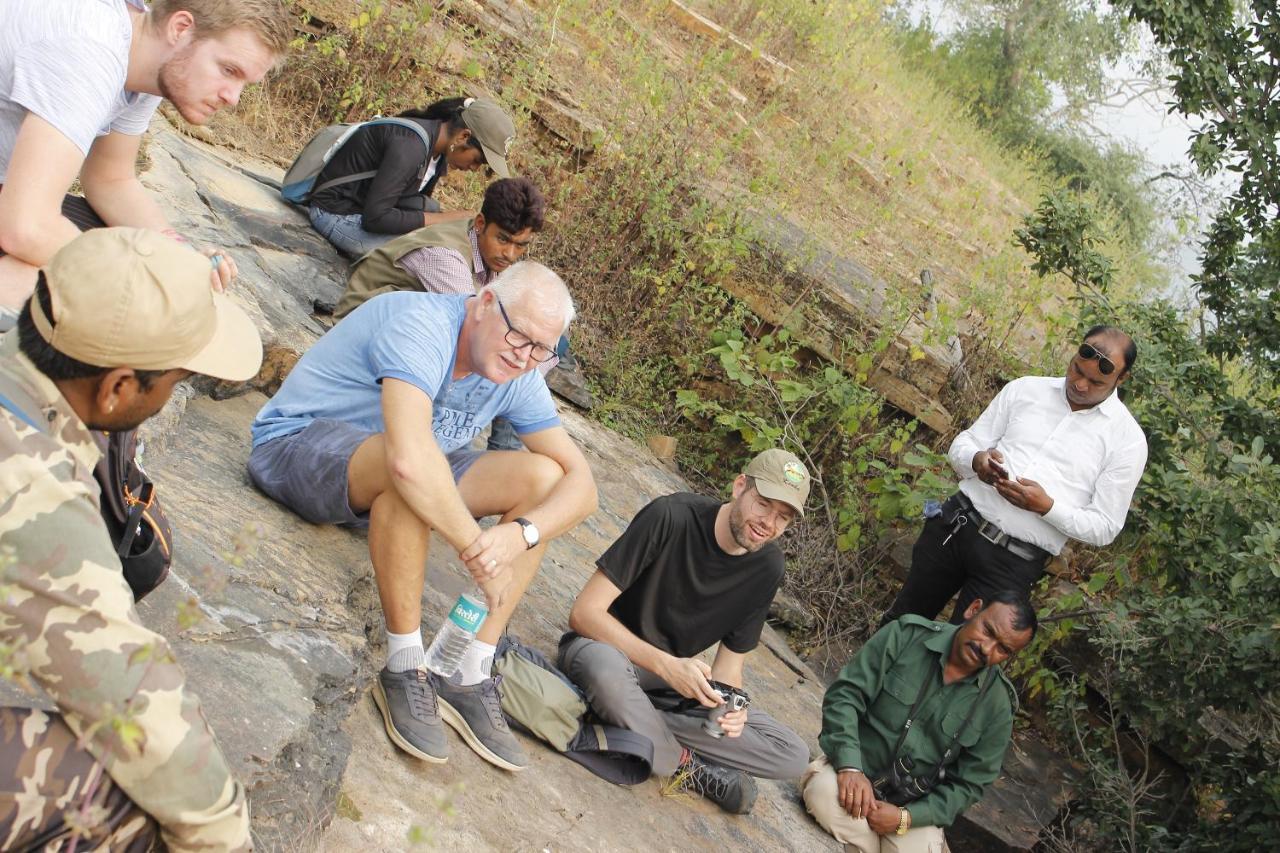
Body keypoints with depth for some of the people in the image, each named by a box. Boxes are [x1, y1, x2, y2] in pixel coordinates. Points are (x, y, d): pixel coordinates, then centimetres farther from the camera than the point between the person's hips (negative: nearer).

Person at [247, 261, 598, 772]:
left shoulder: (517, 378, -5)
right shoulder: (421, 326, -28)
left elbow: (580, 483, -8)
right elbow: (409, 457, -45)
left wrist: (520, 534, -29)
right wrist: (478, 551, -38)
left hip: (389, 481, 8)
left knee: (543, 475, -9)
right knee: (406, 475, -40)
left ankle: (470, 678, -13)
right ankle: (405, 670, -24)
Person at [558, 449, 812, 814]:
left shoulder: (767, 567, -6)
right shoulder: (671, 517, -23)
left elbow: (730, 661, -2)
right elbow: (584, 612, -24)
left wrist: (730, 703, -26)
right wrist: (666, 666, -35)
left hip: (674, 673, 5)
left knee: (794, 757, -9)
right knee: (606, 667, -43)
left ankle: (632, 718, -13)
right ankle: (687, 766, -15)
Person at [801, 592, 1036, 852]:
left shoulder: (997, 705, -5)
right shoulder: (907, 636, -9)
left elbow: (970, 783, -1)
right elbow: (845, 694, -11)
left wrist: (906, 818, -15)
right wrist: (849, 766, -25)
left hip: (916, 807, 1)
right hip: (856, 765, 0)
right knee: (825, 793, -33)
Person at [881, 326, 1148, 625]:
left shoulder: (1128, 440, -3)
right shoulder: (1024, 389, 5)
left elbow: (1104, 528, -2)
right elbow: (962, 445, 9)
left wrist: (1046, 506, -19)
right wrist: (977, 461, -16)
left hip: (1014, 562, -3)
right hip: (955, 525, 3)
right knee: (901, 623, 12)